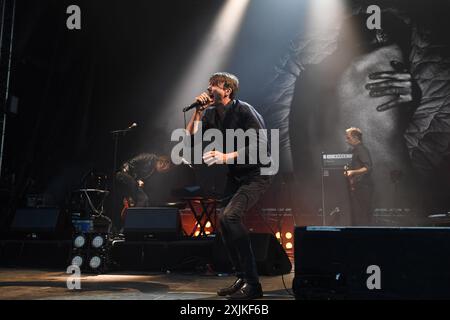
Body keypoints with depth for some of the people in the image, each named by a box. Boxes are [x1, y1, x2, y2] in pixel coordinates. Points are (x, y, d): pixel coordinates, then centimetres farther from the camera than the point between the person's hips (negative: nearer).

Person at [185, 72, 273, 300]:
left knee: (229, 217, -26)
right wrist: (198, 111, -9)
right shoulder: (211, 113, 5)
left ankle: (252, 284, -18)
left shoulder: (244, 111, -17)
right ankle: (243, 279, 23)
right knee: (226, 223, 7)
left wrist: (227, 157, -33)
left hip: (256, 173, -8)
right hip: (235, 174, 9)